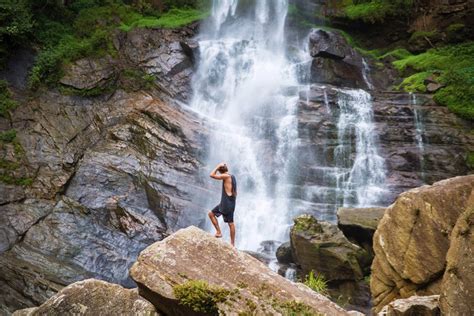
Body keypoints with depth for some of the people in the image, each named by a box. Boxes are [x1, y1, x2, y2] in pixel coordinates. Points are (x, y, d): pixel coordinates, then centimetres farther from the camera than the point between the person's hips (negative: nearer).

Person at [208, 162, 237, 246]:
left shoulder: (226, 176, -15)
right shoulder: (232, 177, 13)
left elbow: (212, 175, -21)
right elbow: (235, 192, 17)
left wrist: (218, 166, -10)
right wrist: (232, 201, 23)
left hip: (227, 204, -8)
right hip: (225, 203, 8)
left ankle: (232, 243, 4)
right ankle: (218, 232, 17)